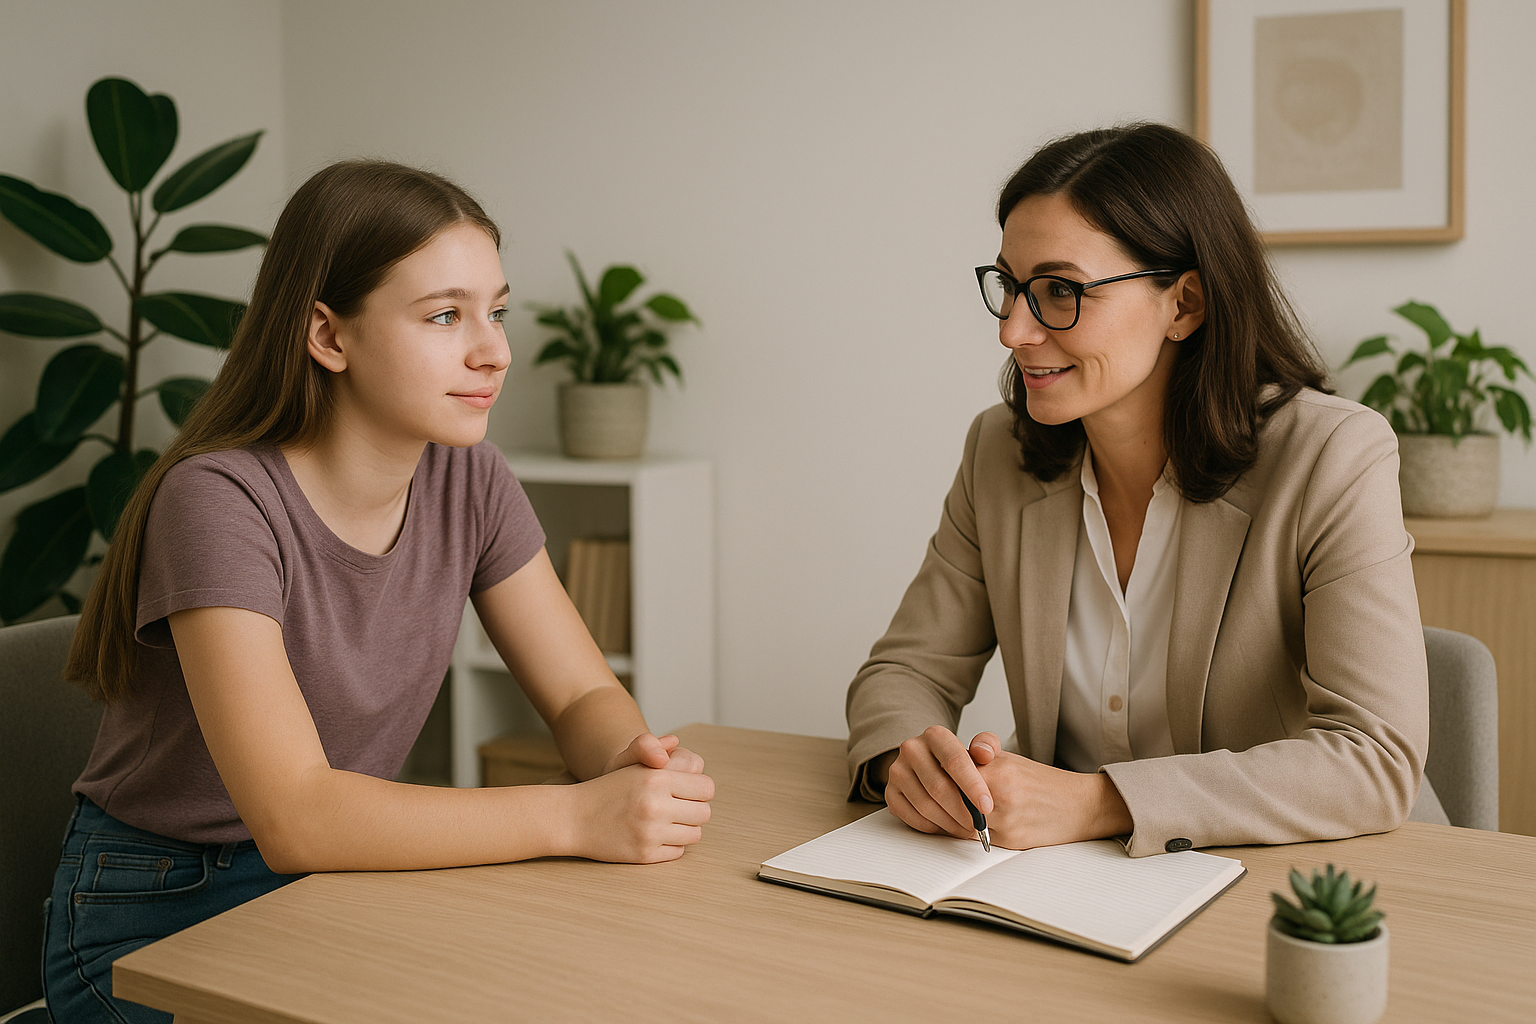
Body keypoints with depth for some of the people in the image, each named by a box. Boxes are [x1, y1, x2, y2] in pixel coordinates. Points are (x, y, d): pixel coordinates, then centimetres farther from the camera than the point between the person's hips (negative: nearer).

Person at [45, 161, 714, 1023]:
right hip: (159, 923, -5)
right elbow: (294, 818, -31)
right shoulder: (218, 501, -23)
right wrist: (578, 817, -35)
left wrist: (633, 759, -24)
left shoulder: (469, 481, -4)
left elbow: (585, 697, -1)